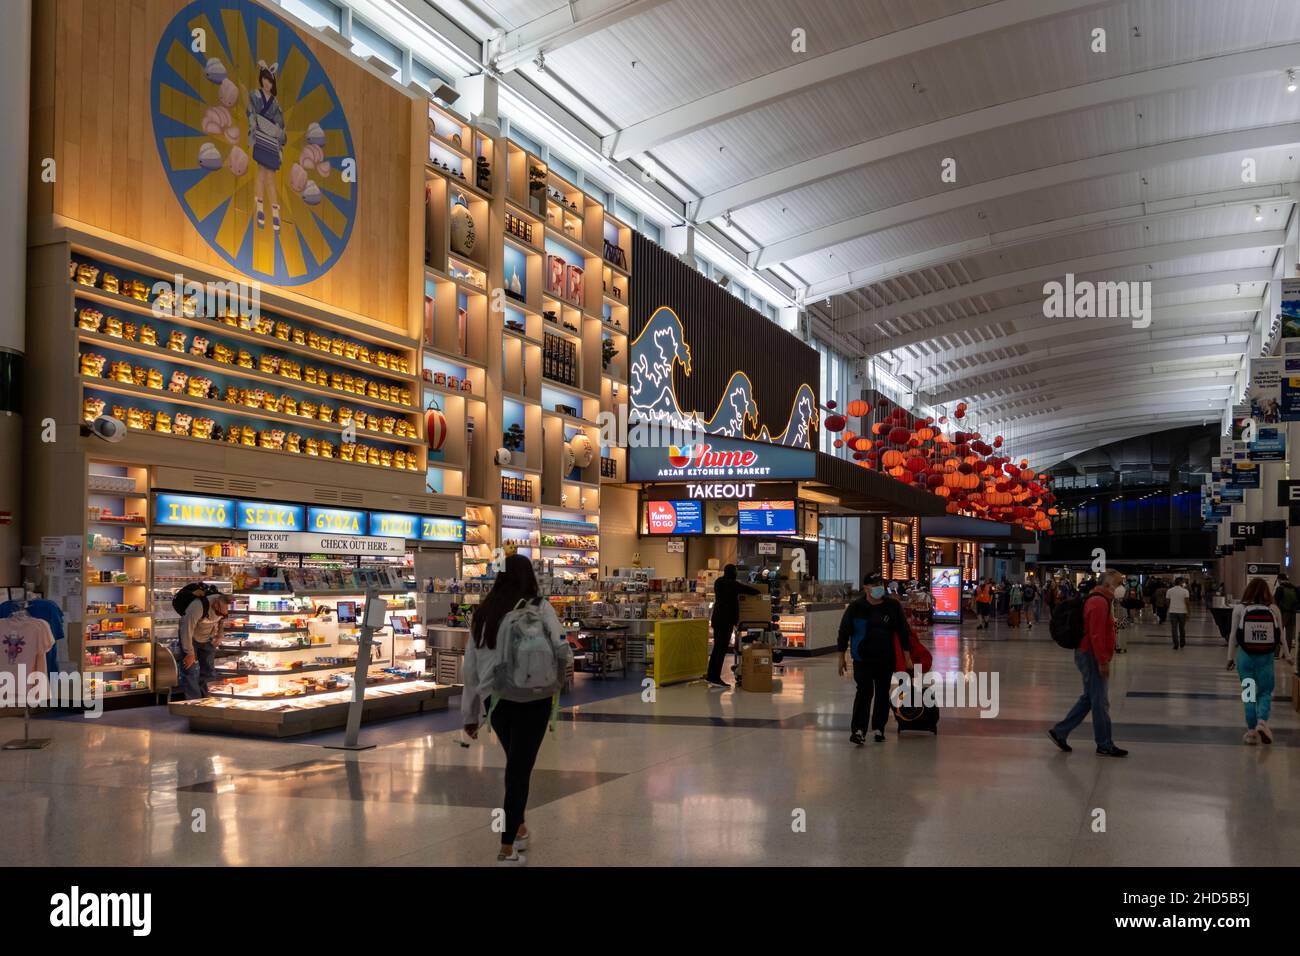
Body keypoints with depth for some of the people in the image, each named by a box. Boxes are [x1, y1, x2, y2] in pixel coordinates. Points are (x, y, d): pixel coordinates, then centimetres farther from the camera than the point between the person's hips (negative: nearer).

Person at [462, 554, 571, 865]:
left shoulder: (483, 613, 5)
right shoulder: (539, 607, -6)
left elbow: (470, 668, 6)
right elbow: (561, 649, -16)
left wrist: (470, 714, 13)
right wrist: (558, 672, 7)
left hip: (494, 699, 4)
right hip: (531, 699, -4)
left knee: (516, 765, 24)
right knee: (520, 769, 4)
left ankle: (518, 830, 38)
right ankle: (507, 849, 5)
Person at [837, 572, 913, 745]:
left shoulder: (893, 606, 0)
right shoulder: (855, 608, -5)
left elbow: (903, 632, 6)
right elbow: (844, 632, 2)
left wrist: (907, 657, 4)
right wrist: (842, 657, 4)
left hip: (886, 659, 3)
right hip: (863, 659, -3)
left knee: (883, 693, 9)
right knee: (865, 692, -13)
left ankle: (879, 729, 22)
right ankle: (858, 730, -16)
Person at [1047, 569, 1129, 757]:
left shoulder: (1101, 600, 16)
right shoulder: (1099, 603, -19)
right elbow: (1096, 635, -25)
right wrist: (1103, 662, -23)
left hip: (1089, 655, 11)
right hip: (1092, 657, -11)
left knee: (1089, 698, 16)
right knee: (1100, 703, -1)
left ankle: (1060, 732, 19)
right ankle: (1105, 746, 8)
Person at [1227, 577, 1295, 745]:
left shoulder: (1239, 609, -5)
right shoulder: (1274, 609, -2)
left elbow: (1233, 635, -3)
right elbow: (1280, 636, 2)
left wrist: (1230, 657, 3)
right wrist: (1287, 654, 12)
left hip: (1245, 656, 0)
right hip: (1266, 657, 0)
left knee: (1249, 693, 10)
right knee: (1265, 692, 12)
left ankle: (1252, 731, 10)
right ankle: (1262, 721, -11)